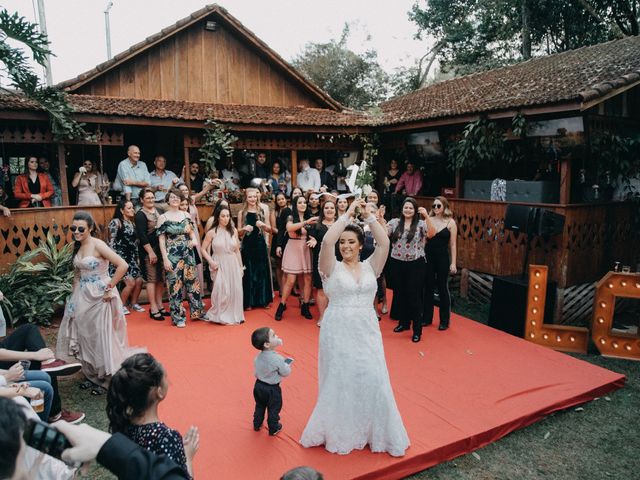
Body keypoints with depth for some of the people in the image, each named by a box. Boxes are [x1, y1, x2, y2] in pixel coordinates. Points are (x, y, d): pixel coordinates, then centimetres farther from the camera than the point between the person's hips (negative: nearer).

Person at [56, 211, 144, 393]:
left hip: (100, 297, -7)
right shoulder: (77, 246, 5)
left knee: (102, 338, 3)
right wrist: (75, 293, 10)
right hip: (82, 297, 8)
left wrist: (109, 288, -20)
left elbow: (123, 265, -26)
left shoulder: (98, 245, -17)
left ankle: (105, 381, 19)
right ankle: (92, 376, 32)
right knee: (85, 337, 14)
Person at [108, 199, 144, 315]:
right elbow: (112, 242, -12)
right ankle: (121, 305, 6)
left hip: (131, 257, 7)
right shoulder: (116, 222, -9)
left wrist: (137, 257, 14)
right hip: (120, 257, -7)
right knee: (130, 282, -14)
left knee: (139, 281, 0)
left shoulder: (132, 223, 13)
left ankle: (134, 303, 22)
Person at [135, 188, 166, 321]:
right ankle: (153, 309, 3)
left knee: (160, 279, 11)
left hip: (160, 249, 7)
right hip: (148, 251, -7)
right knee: (151, 279, -3)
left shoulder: (158, 211, 12)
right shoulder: (140, 214, -9)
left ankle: (160, 306, 20)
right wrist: (151, 252, -18)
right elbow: (142, 236, -16)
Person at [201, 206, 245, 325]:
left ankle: (234, 316, 22)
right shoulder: (212, 232, -4)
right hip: (219, 265, -3)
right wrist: (211, 262, -11)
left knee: (235, 291, 7)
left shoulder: (234, 231, 4)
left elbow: (237, 250, 9)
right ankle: (220, 316, 15)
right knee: (222, 291, -3)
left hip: (233, 264, 3)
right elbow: (203, 249, 0)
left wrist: (241, 266, 10)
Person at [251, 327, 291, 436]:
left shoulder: (258, 357, -9)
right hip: (272, 389, -6)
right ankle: (273, 429, 34)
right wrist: (287, 365, 1)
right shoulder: (278, 359, -29)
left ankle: (257, 425, 44)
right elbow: (286, 373, -17)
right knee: (273, 409, 17)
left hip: (258, 385, 6)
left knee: (259, 406, 27)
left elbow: (256, 373, 2)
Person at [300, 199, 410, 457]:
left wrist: (369, 216, -7)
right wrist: (347, 214, -13)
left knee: (371, 379, 5)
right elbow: (326, 241, -18)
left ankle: (373, 431, 25)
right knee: (339, 380, 7)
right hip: (338, 331, -2)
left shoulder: (370, 267, 5)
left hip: (366, 331, 2)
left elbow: (384, 243, -9)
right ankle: (340, 432, 25)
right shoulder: (332, 268, -2)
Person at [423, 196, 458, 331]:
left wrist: (453, 263, -6)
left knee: (443, 288, 5)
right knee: (428, 287, 9)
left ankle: (444, 320, 16)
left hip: (443, 257, -2)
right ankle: (427, 317, 22)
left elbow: (452, 244, -2)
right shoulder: (429, 220, 3)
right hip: (428, 256, 3)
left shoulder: (450, 222, -2)